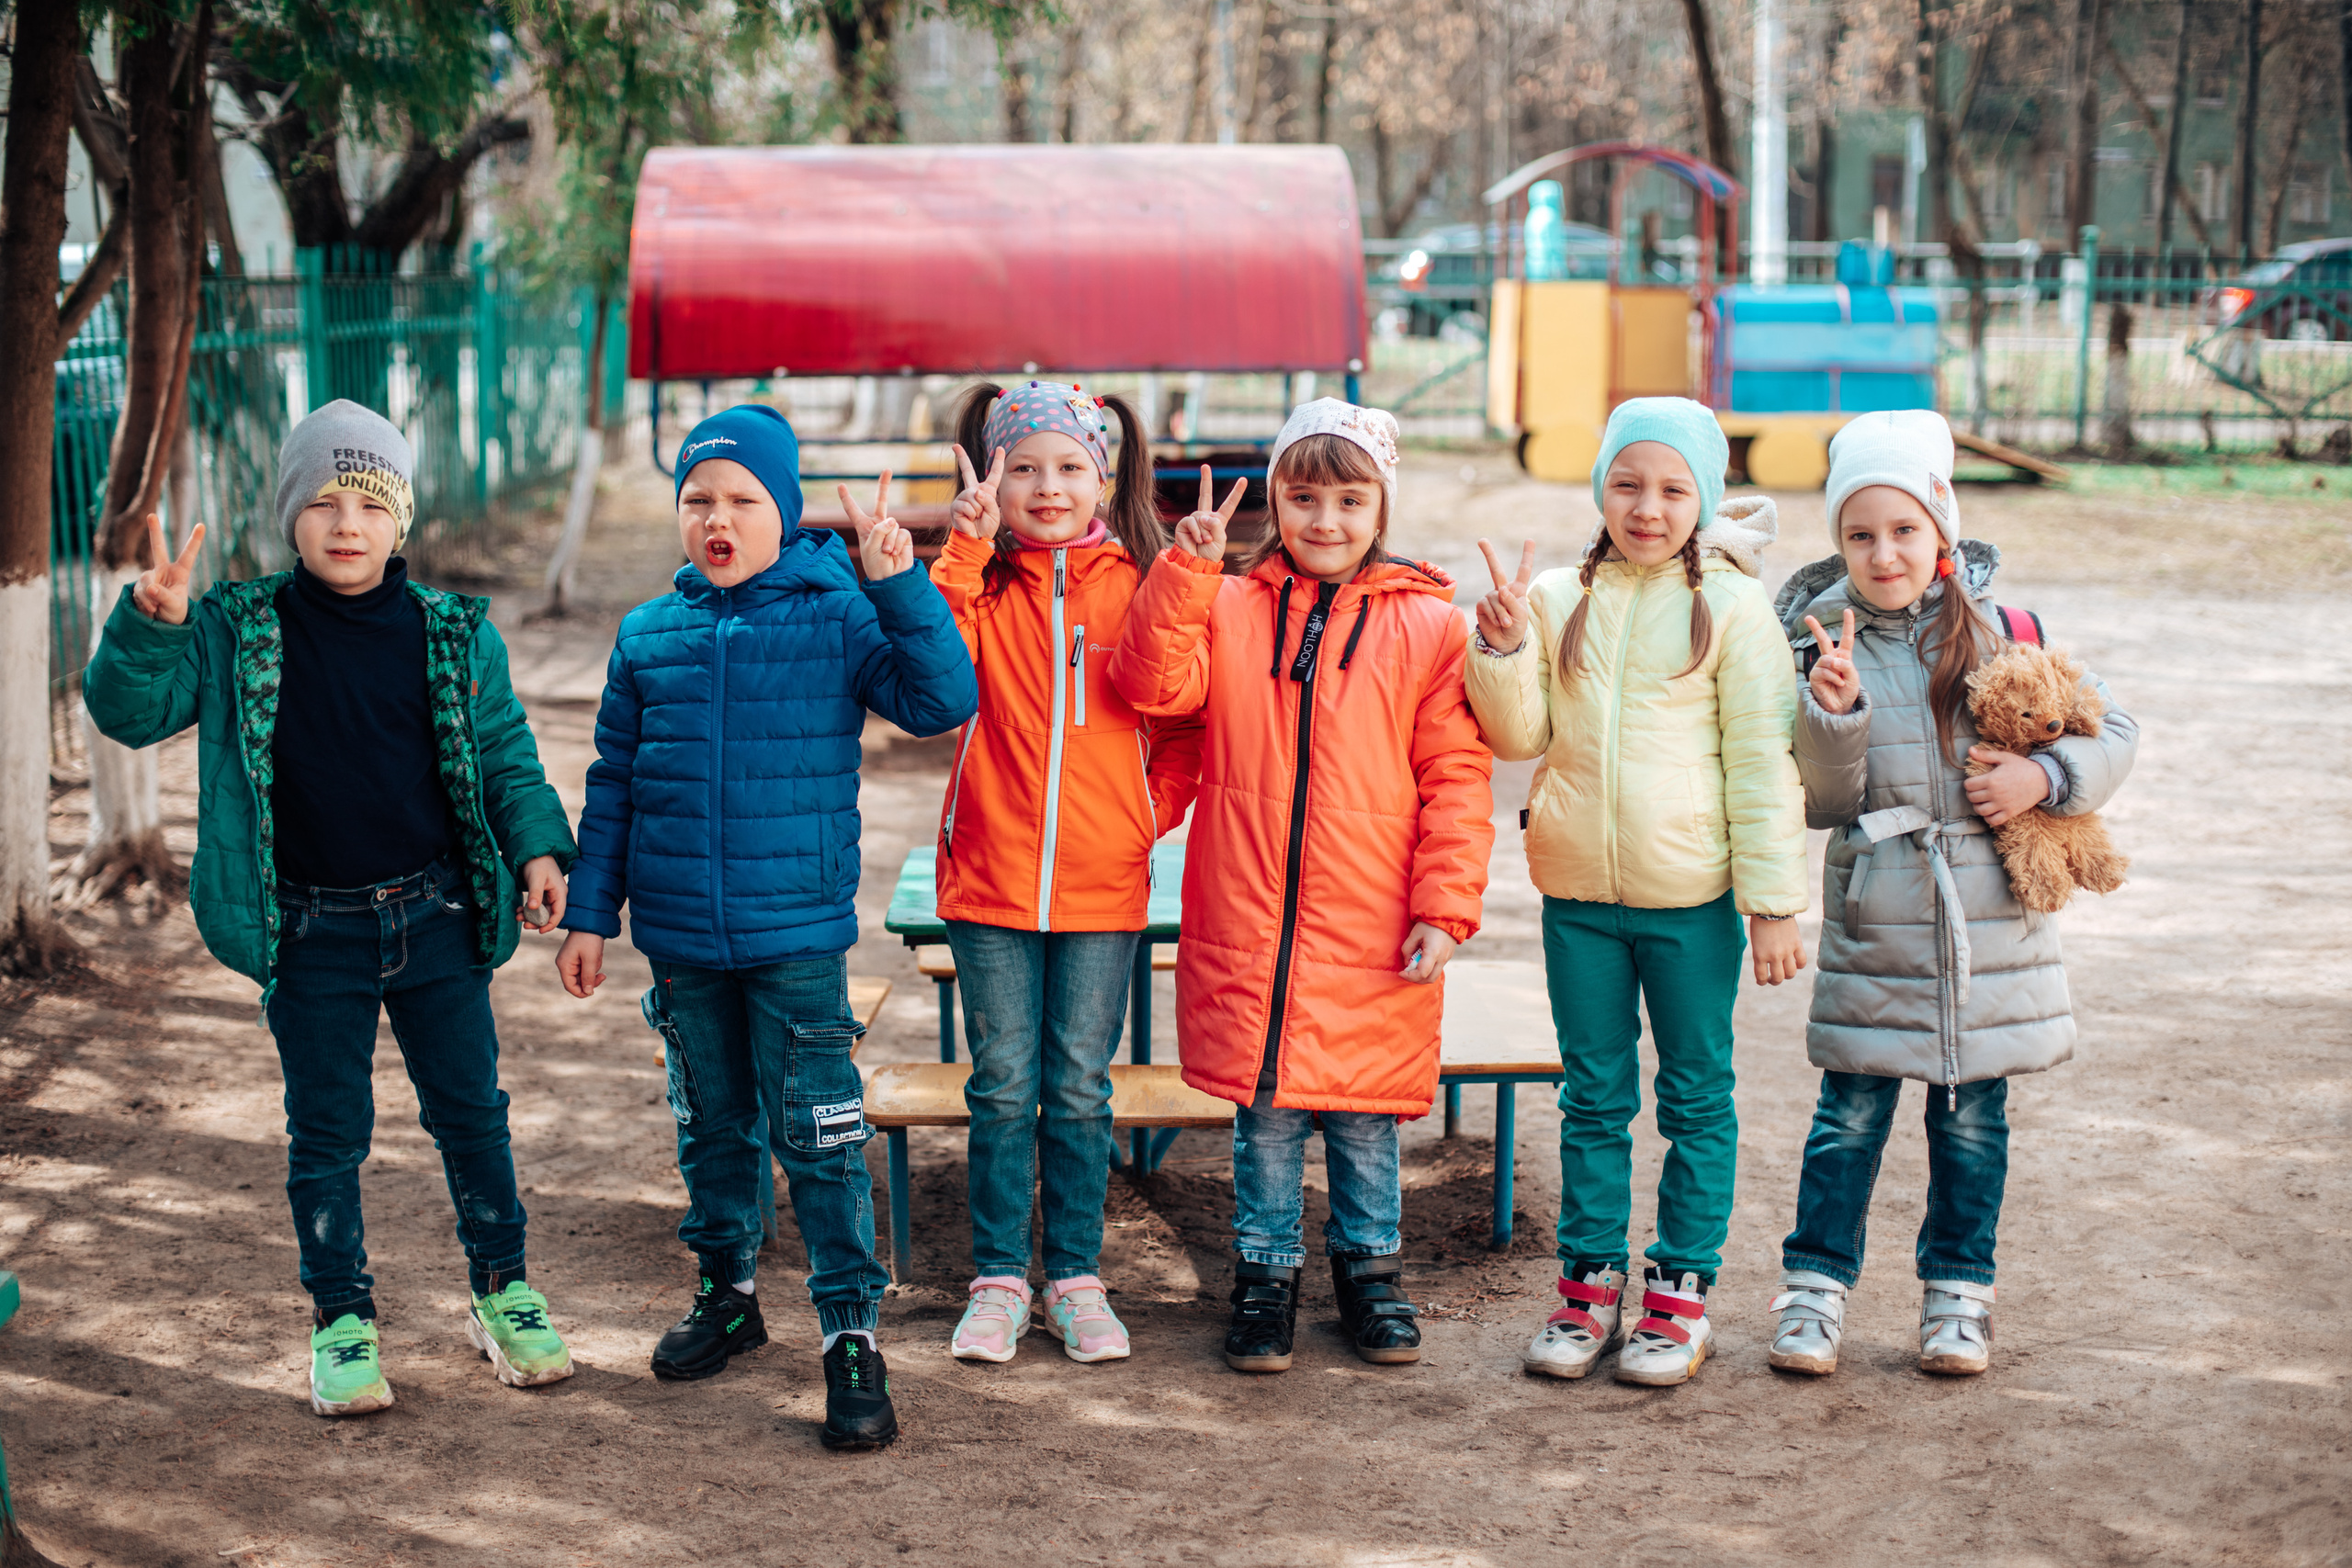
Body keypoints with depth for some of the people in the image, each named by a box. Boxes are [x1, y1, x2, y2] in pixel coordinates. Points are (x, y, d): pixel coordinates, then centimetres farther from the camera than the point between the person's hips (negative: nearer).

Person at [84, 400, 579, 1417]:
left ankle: (500, 1292, 27)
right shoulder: (239, 632, -2)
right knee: (327, 1130, 9)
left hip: (436, 915, 1)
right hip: (312, 932, -1)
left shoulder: (452, 632, 1)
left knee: (470, 1112, 9)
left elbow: (504, 752, 8)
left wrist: (536, 848, -7)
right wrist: (151, 621, -23)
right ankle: (342, 1322, 23)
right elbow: (127, 712, -6)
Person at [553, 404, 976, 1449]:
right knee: (711, 1120, 17)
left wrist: (900, 582, -22)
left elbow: (943, 700, -13)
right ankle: (727, 1291, 33)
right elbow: (612, 784, 11)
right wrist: (590, 911, 10)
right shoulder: (649, 635, 6)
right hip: (681, 939, 4)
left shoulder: (838, 618, -4)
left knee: (818, 1135, -4)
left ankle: (851, 1329, 4)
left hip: (797, 937, -4)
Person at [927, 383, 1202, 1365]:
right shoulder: (982, 581, 0)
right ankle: (998, 1280, 17)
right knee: (1003, 1087, 7)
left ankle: (1075, 1277, 19)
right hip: (990, 875, 0)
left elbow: (1187, 719, 9)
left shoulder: (1135, 584, 1)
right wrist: (967, 547, -23)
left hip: (1103, 883, 0)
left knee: (1080, 1089, 8)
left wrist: (1157, 809, -2)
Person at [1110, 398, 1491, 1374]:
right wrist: (1186, 569, -19)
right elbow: (1151, 682, -11)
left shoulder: (1426, 625, 1)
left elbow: (1455, 778, 0)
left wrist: (1443, 908, -6)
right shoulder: (1228, 609, 5)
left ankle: (1370, 1268, 28)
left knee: (1366, 1119, 10)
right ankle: (1265, 1273, 24)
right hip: (1246, 927, 1)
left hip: (1371, 932, 0)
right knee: (1263, 1113, 8)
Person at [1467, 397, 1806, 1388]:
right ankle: (1590, 1281, 23)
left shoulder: (1731, 606, -6)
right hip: (1578, 893, 3)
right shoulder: (1556, 598, 3)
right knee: (1594, 1098, 13)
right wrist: (1503, 649, -12)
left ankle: (1681, 1289, 18)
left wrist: (1772, 900, -7)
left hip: (1692, 895, -3)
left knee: (1696, 1096, 8)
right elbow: (1520, 735, 6)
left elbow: (1762, 760, -5)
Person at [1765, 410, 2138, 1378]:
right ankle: (1816, 1285, 13)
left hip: (1988, 924, 1)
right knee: (1851, 1115, 1)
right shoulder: (1826, 648, -1)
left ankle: (1957, 1293, 22)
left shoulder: (2002, 633, 1)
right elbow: (1824, 804, -5)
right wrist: (1833, 715, -22)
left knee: (1972, 1119, 10)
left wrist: (2046, 776, -11)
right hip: (1874, 925, -1)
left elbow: (2113, 730, 7)